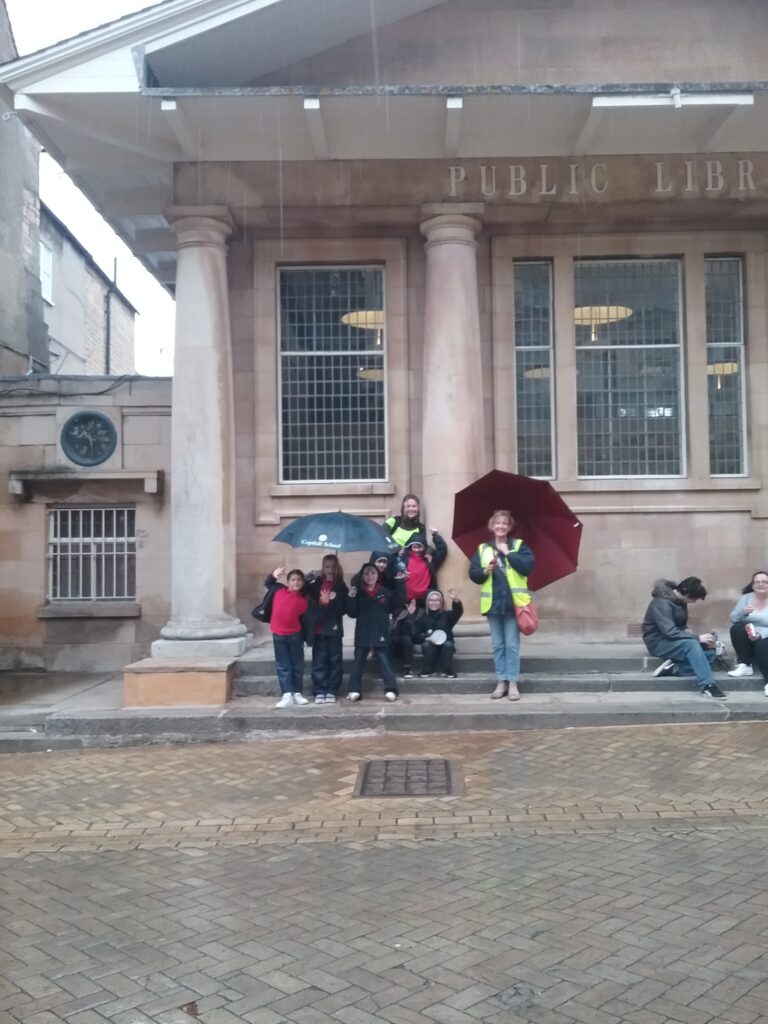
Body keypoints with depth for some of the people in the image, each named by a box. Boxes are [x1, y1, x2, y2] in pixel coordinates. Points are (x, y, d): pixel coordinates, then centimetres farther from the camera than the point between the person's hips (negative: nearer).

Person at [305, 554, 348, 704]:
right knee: (319, 662, 3)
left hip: (334, 628, -1)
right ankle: (319, 692, 8)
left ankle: (332, 691, 11)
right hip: (319, 628, 1)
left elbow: (343, 608, -3)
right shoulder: (316, 584, 6)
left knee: (334, 661, 4)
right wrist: (307, 580, -10)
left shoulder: (341, 586, 2)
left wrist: (330, 602, -16)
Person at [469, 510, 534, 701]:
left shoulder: (519, 545, 2)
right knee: (498, 645, 8)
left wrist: (508, 553, -12)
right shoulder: (483, 549, 8)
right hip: (493, 603, 3)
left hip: (513, 603, -3)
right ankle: (501, 682, 15)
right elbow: (473, 574, 3)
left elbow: (528, 566, -14)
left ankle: (513, 683, 5)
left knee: (512, 645, 0)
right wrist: (485, 571, -16)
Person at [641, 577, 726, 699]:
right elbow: (670, 632, -29)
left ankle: (673, 669, -19)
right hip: (659, 643, -9)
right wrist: (697, 637, -28)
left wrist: (690, 633, -8)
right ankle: (708, 686, -36)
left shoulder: (680, 601, 7)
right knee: (691, 644, -35)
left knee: (711, 652, -10)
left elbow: (681, 627, 14)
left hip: (677, 642, 9)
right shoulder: (662, 603, -21)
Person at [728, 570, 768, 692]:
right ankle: (745, 665, -21)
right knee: (736, 628, -28)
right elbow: (733, 619, -7)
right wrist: (743, 612, -27)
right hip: (747, 639, 4)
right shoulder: (746, 598, 3)